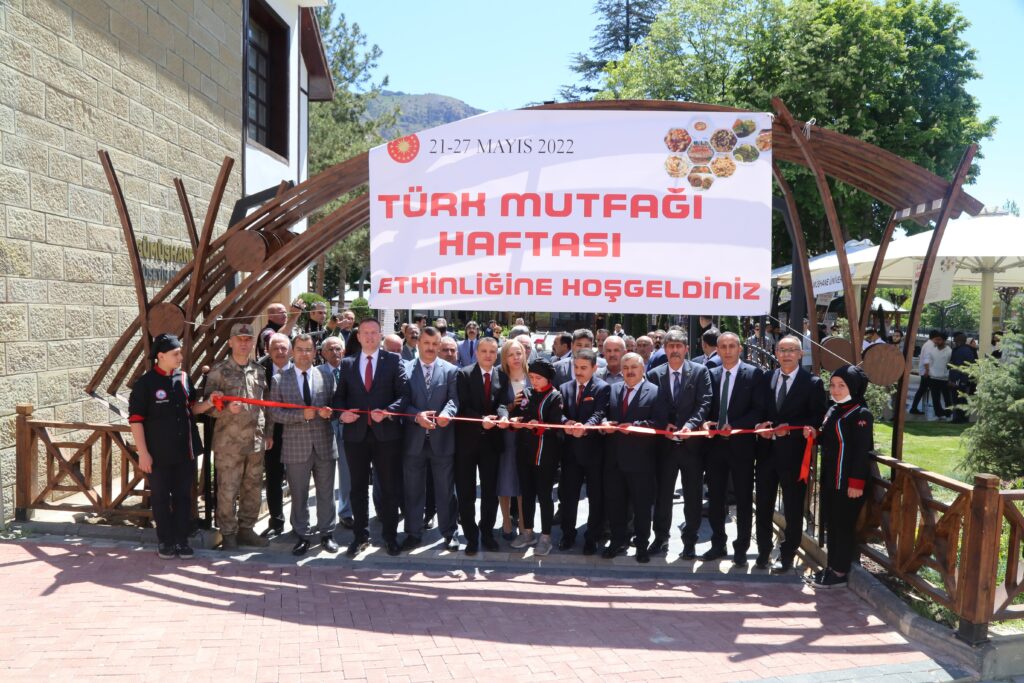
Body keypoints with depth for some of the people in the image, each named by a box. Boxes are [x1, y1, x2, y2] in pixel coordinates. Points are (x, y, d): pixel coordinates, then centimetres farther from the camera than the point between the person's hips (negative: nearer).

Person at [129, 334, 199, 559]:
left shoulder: (184, 378, 5)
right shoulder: (145, 383, -10)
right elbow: (135, 420, -11)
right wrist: (143, 453, -15)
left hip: (185, 451, 4)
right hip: (159, 454, -4)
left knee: (183, 496, 11)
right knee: (160, 498, 8)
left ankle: (182, 539, 21)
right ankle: (165, 541, 20)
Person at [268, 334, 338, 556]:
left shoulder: (326, 375, 5)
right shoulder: (279, 380, 1)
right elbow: (275, 413, -4)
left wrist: (329, 412, -14)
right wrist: (302, 415, -17)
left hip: (324, 444, 1)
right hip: (296, 446, -1)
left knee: (326, 493, 10)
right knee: (299, 495, 7)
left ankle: (326, 534, 23)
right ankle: (302, 536, 20)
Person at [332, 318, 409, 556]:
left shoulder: (393, 360, 2)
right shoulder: (347, 363, 10)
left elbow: (404, 393, -6)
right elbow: (339, 396, 11)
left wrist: (387, 412, -20)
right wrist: (342, 412, -9)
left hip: (386, 433, -2)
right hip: (356, 434, 2)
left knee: (389, 488, 6)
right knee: (358, 488, 11)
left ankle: (390, 536, 20)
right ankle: (360, 536, 23)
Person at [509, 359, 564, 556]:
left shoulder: (555, 397, -7)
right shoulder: (526, 393, 9)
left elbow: (556, 425, -16)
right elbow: (514, 413, 5)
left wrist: (538, 425, -32)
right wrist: (513, 419, -17)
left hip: (544, 453, -5)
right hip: (524, 451, 5)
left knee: (544, 495, 2)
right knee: (526, 492, 14)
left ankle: (546, 537, 12)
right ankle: (528, 532, 27)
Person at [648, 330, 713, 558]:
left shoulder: (700, 372, -1)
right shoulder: (654, 374, 5)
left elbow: (705, 403, -9)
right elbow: (651, 407, 1)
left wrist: (690, 425, -22)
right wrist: (663, 426, -15)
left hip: (692, 442, -2)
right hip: (665, 443, 2)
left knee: (693, 496, 7)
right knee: (662, 493, 11)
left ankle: (690, 541, 19)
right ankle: (661, 537, 25)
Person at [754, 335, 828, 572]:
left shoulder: (812, 382, -5)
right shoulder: (766, 379, 8)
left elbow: (817, 418, -7)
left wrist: (790, 428, -18)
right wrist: (760, 425, -8)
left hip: (793, 453, -4)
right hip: (767, 450, 4)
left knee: (793, 508, 6)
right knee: (763, 504, 12)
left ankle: (787, 555, 19)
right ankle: (764, 551, 26)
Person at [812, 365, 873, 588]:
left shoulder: (861, 414, -14)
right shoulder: (833, 410, 12)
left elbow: (862, 450, -18)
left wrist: (856, 483, -20)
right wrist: (814, 434, 1)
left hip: (847, 481, -8)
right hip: (829, 478, 8)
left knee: (843, 525, 1)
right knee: (830, 523, 14)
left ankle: (840, 572, 10)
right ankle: (832, 565, 26)